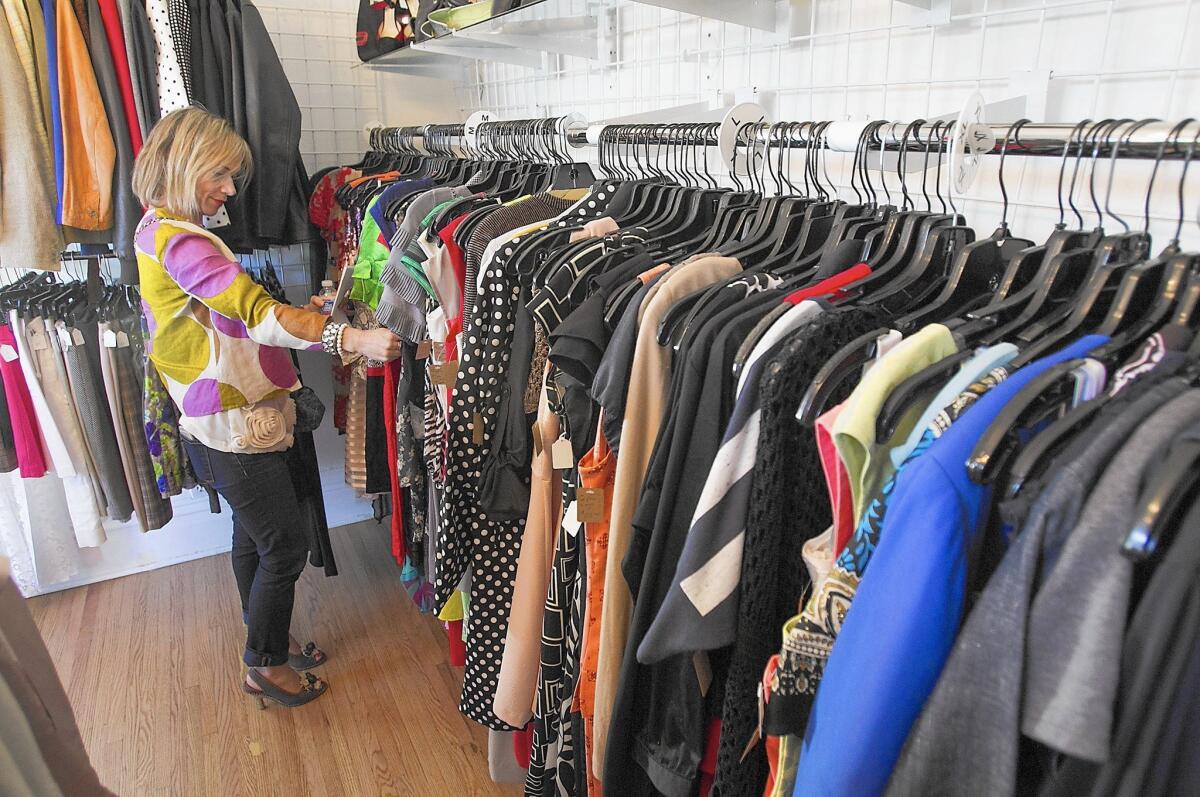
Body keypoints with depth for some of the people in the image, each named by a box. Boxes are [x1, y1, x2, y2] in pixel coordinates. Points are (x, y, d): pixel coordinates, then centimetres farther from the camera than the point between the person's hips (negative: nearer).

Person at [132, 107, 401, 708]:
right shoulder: (177, 239, -21)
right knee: (285, 544, 2)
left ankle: (268, 640, 41)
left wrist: (293, 314, 3)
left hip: (229, 416, 11)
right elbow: (258, 314, -32)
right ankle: (264, 667, 22)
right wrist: (354, 339, -39)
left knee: (254, 535, 22)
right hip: (231, 425, -11)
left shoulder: (161, 229, 13)